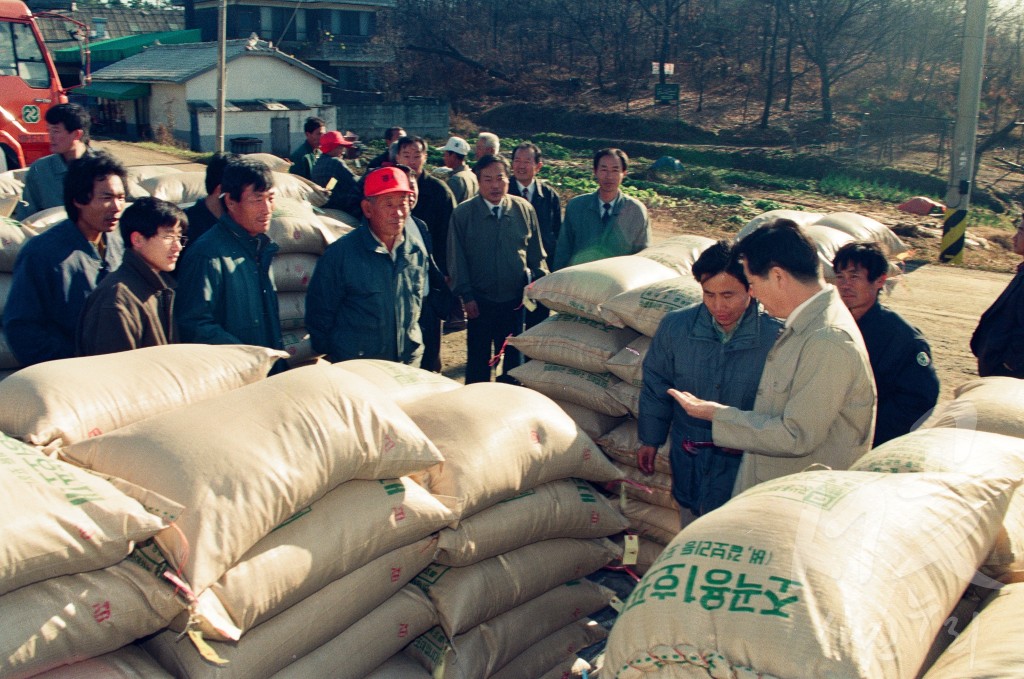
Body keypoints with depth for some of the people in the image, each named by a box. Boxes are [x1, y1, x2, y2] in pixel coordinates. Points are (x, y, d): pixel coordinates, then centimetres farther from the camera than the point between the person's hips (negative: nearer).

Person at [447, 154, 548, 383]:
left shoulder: (524, 209, 0)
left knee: (513, 356, 14)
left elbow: (536, 253, 8)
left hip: (516, 300, 2)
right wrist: (467, 295, -6)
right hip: (480, 301, -2)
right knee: (478, 359, 9)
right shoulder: (463, 213, -5)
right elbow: (456, 258, -3)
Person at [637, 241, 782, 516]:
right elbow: (656, 386, 5)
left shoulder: (777, 338, -18)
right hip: (688, 460, 3)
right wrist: (649, 439, 10)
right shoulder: (674, 327, -9)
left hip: (744, 462, -2)